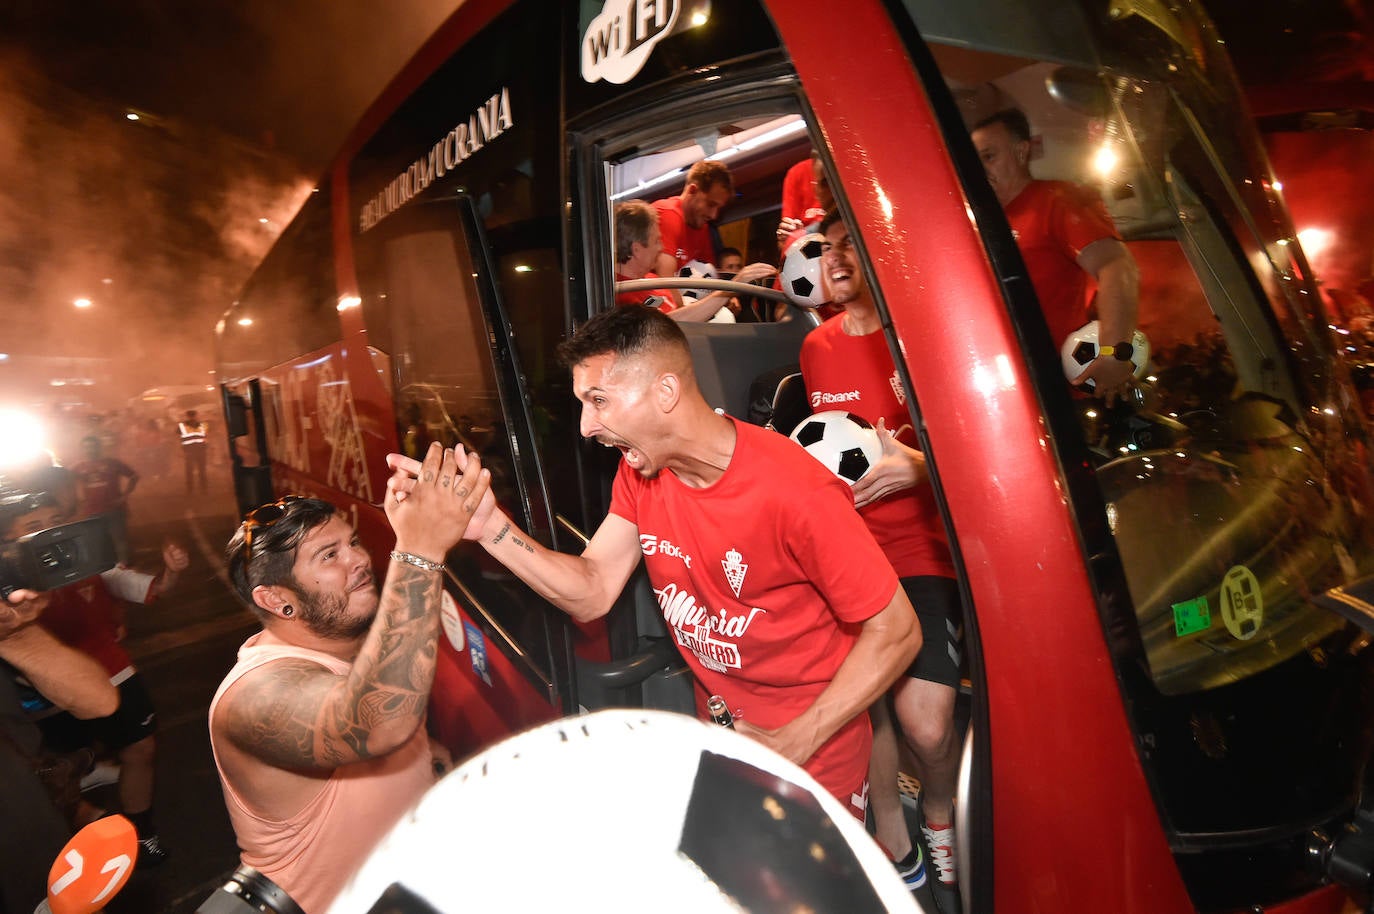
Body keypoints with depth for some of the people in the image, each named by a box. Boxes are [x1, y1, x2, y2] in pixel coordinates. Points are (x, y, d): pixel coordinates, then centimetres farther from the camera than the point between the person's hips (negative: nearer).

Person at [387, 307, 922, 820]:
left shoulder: (795, 494, -30)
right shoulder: (639, 472, -8)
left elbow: (896, 632, -22)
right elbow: (592, 594, -11)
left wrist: (792, 745, -23)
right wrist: (488, 526, -24)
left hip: (814, 754, -5)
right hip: (719, 741, 6)